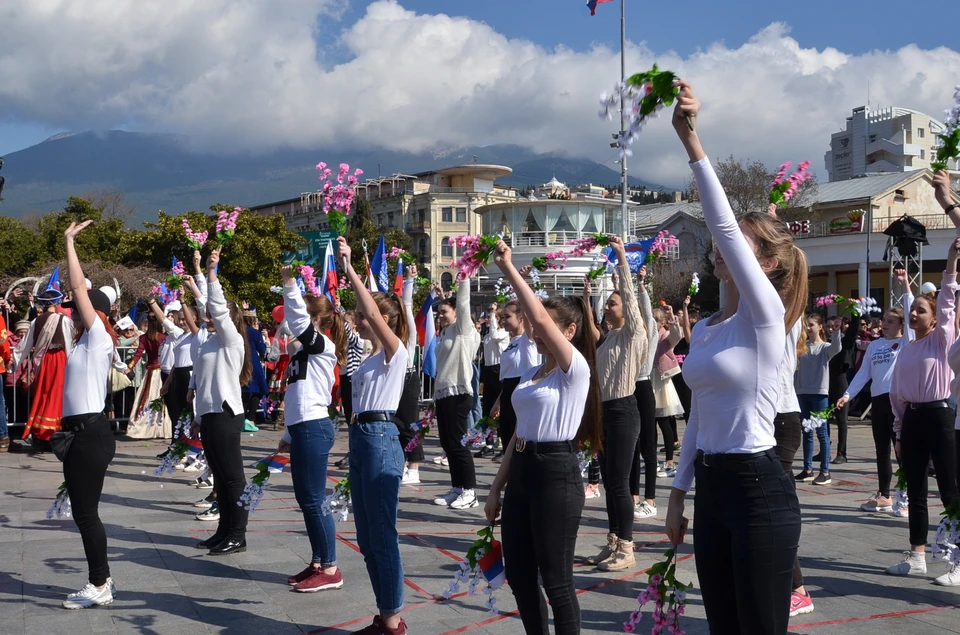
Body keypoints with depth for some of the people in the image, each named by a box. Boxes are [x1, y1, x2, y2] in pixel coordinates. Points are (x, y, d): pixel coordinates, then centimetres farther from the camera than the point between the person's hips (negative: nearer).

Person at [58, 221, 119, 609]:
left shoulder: (99, 337, -9)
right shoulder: (85, 341, 14)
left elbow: (79, 288, -13)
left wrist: (69, 241, -9)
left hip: (91, 434, -9)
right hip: (79, 432, 9)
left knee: (86, 512, -4)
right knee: (82, 511, 12)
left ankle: (99, 587, 4)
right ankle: (101, 579, 21)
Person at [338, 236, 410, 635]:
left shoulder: (396, 351, -7)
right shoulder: (373, 359, 19)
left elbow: (374, 312, -24)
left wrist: (350, 270, -23)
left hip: (380, 440, -10)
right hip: (361, 439, 10)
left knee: (382, 536, -4)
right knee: (367, 538, 12)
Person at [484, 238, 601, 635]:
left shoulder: (576, 368, -10)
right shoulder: (532, 372, 14)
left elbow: (541, 318, -25)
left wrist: (508, 268, -20)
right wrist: (496, 487, 16)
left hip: (556, 474, -8)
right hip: (522, 472, 8)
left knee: (555, 581, 0)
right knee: (519, 575, 13)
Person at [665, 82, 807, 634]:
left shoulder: (765, 316, -11)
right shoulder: (704, 328, 11)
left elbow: (723, 224, -22)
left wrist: (692, 142, -24)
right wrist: (679, 493, 16)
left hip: (760, 489, -8)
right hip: (711, 487, 8)